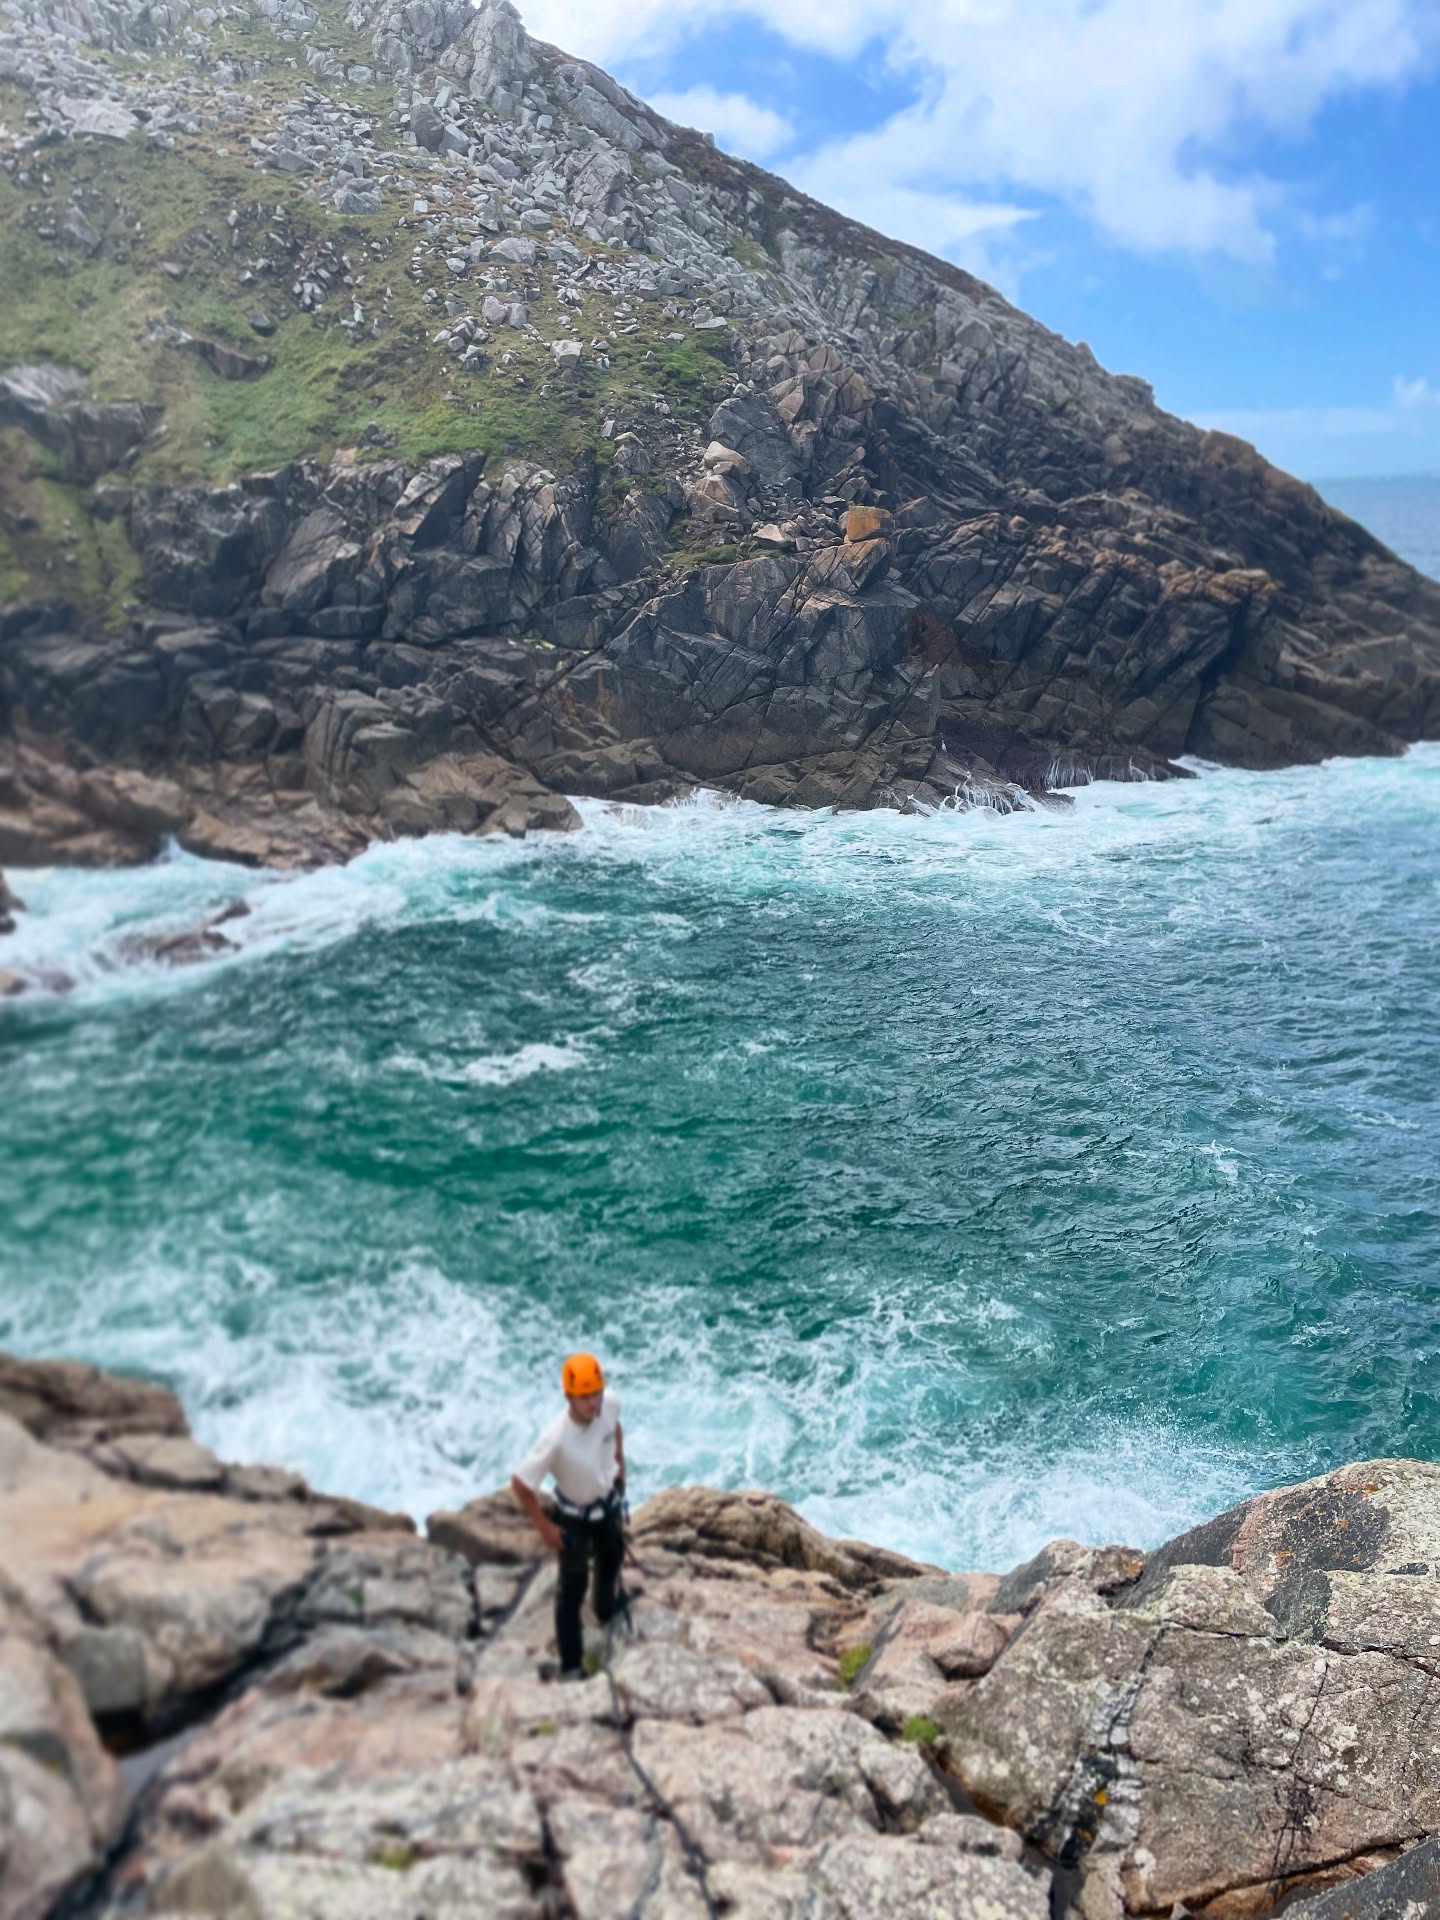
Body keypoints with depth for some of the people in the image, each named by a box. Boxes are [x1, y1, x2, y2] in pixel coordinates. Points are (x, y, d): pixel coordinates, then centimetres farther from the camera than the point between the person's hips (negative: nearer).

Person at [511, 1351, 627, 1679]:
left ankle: (607, 1614, 60)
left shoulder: (610, 1403, -27)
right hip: (574, 1517, -5)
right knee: (572, 1588, 8)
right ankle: (571, 1666, 26)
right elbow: (520, 1483, -29)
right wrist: (543, 1526, -18)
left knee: (611, 1564, 30)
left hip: (609, 1503, 6)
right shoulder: (556, 1438, -41)